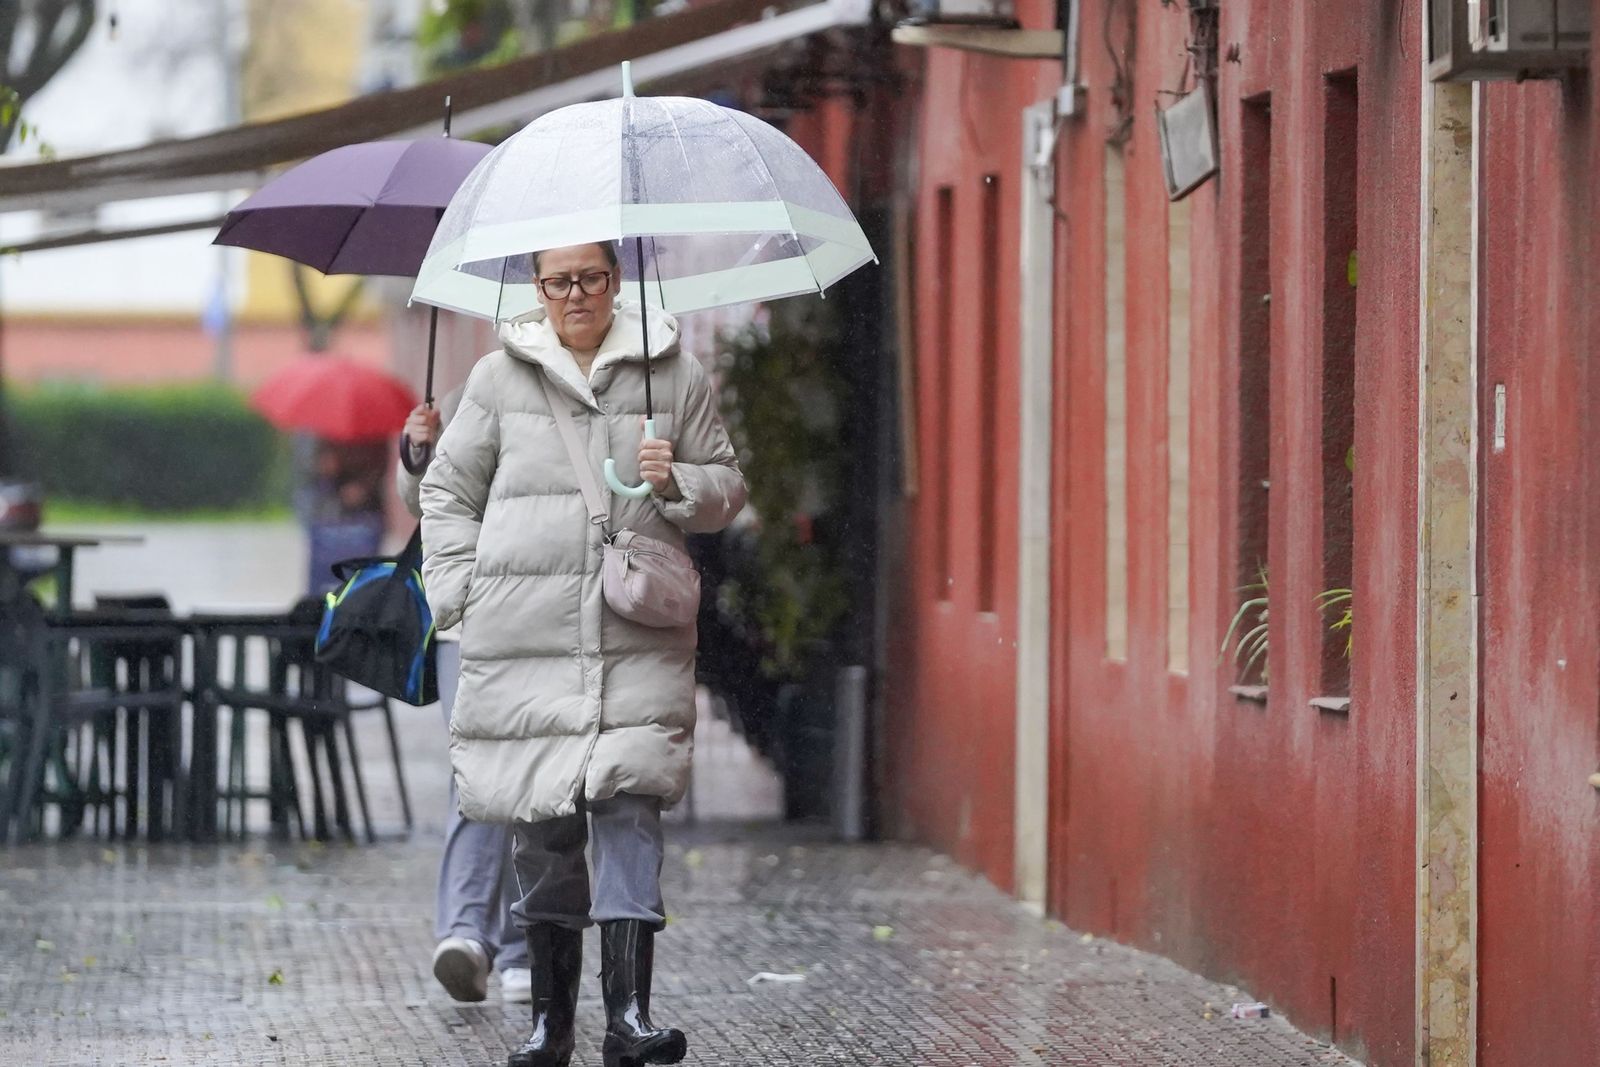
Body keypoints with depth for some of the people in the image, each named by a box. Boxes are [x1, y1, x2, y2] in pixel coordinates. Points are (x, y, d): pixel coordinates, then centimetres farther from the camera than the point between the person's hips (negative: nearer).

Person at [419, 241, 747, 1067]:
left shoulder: (676, 377, 10)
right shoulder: (500, 378, 10)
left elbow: (726, 488, 14)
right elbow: (448, 492, 15)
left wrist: (677, 483, -8)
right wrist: (461, 595, 4)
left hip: (636, 639, -1)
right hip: (523, 638, 1)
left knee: (629, 806, -14)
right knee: (540, 821, 3)